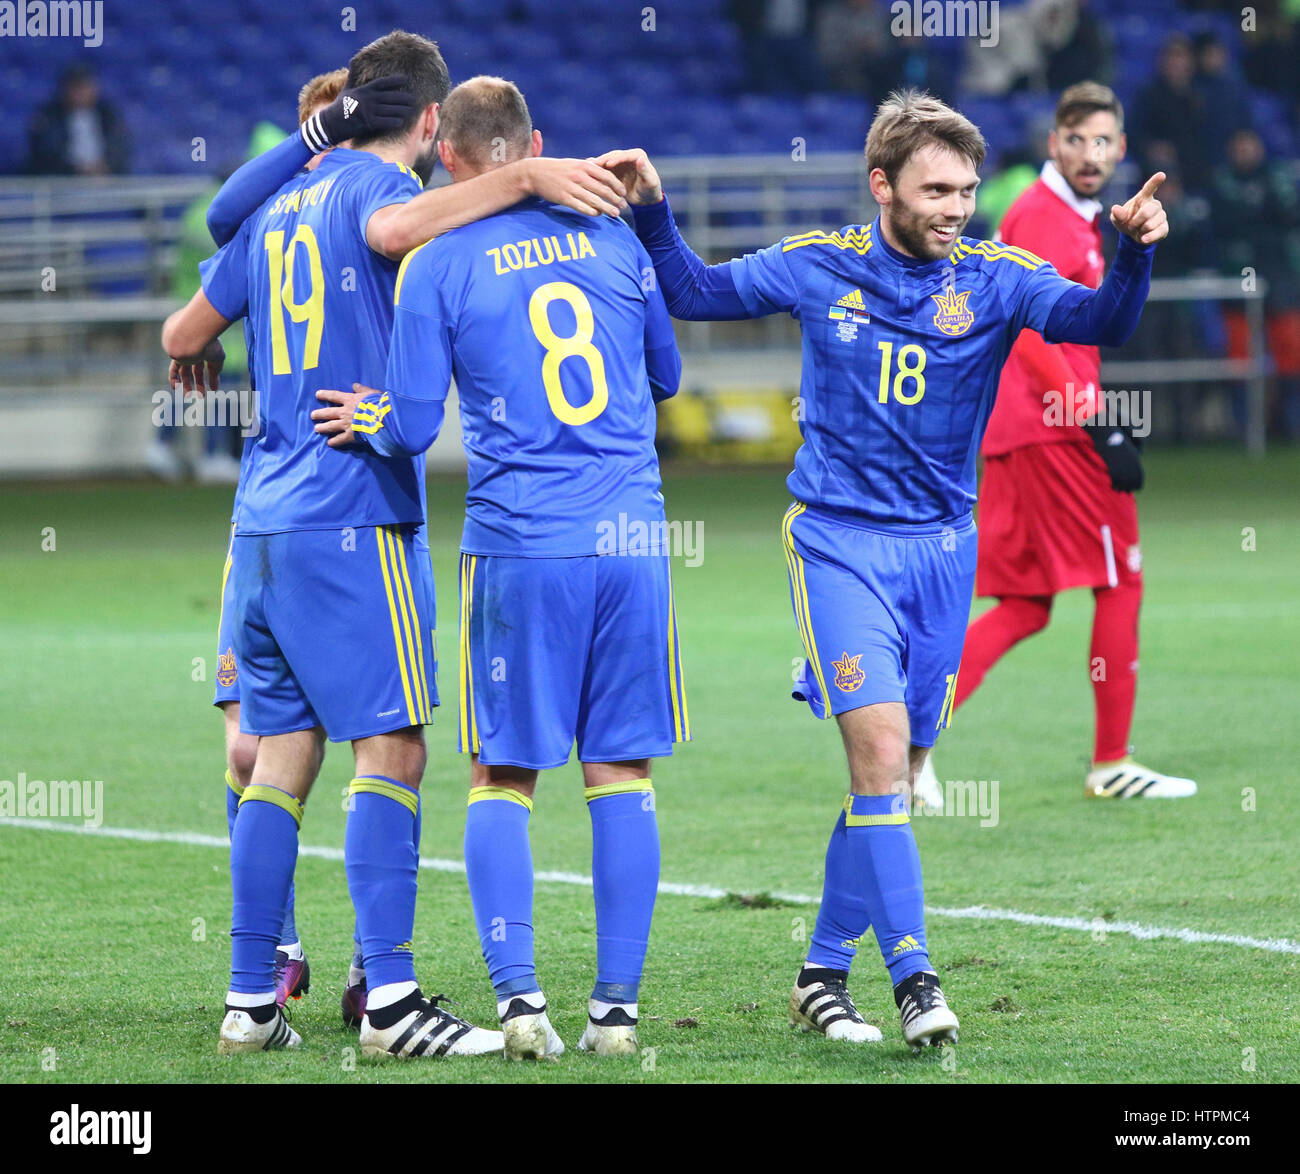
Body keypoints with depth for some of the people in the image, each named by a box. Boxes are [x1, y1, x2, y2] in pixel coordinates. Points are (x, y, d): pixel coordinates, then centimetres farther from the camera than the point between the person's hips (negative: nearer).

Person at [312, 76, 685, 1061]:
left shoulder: (437, 266, -2)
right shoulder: (613, 235, 8)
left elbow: (412, 429, -2)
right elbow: (666, 377, 19)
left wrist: (368, 422, 19)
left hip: (519, 545, -2)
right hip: (632, 536, 2)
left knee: (501, 778, 7)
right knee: (622, 773, 6)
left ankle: (518, 996, -4)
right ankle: (617, 1006, 5)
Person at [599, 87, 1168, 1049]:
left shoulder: (996, 278, -3)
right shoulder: (817, 267, -1)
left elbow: (1099, 321, -18)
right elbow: (694, 292, 10)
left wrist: (1134, 255, -36)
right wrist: (652, 212, -5)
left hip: (940, 547, 2)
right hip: (839, 540, -2)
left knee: (895, 776, 7)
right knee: (881, 748, -18)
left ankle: (825, 973, 20)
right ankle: (913, 977, -19)